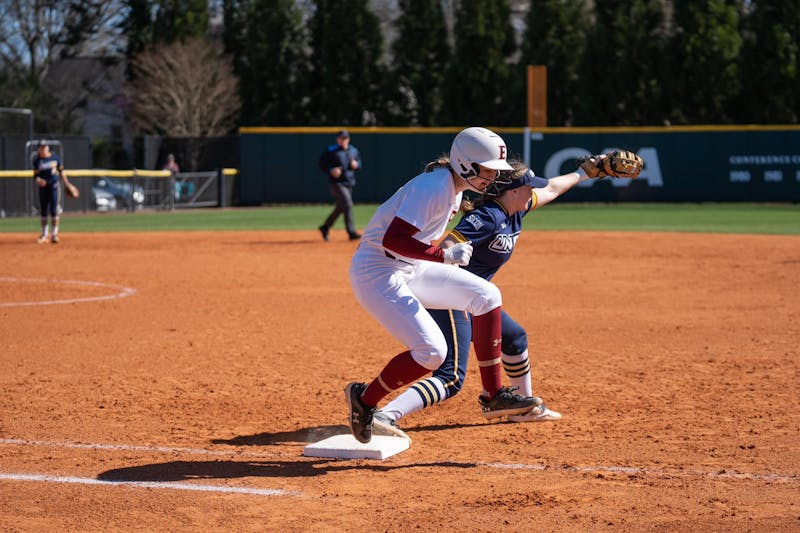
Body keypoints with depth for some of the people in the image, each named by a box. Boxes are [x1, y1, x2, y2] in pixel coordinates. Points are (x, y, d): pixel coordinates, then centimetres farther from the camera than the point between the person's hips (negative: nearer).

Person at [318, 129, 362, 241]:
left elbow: (359, 165, 22)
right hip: (336, 183, -7)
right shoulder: (330, 151, -5)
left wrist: (356, 165, -2)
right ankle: (351, 233, -18)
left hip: (349, 184, 7)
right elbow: (320, 164, -3)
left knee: (340, 208, 14)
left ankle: (325, 227, 32)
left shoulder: (354, 151, 12)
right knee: (347, 205, -17)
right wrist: (330, 170, -20)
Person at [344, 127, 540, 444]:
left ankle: (492, 396, 3)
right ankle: (364, 399, 4)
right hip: (377, 274, -10)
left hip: (411, 270, 10)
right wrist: (444, 256, -29)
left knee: (486, 295, 0)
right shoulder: (434, 187, -22)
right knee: (431, 351, -19)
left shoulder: (455, 187, 7)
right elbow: (391, 239, -30)